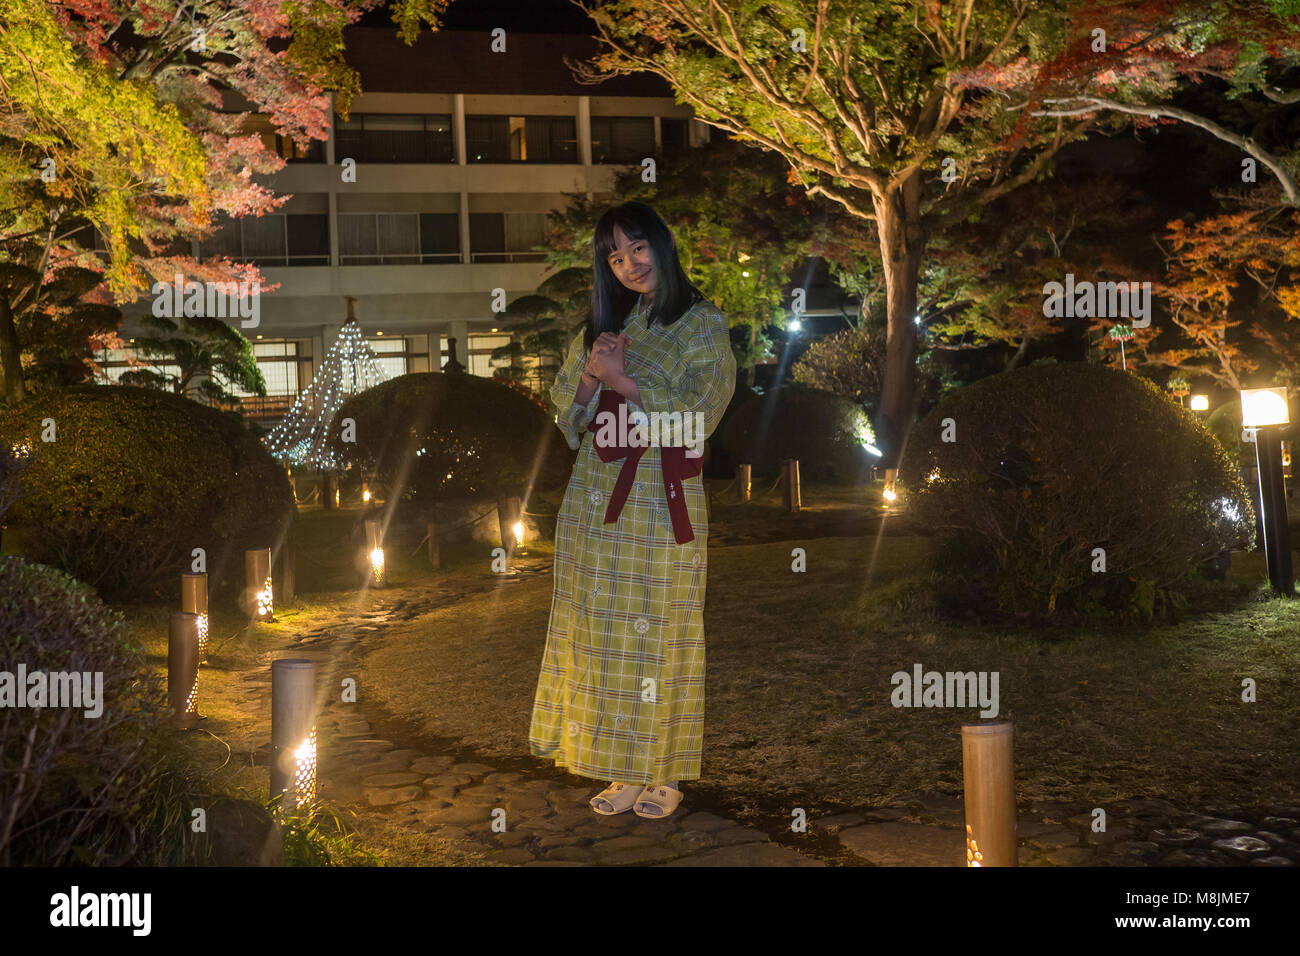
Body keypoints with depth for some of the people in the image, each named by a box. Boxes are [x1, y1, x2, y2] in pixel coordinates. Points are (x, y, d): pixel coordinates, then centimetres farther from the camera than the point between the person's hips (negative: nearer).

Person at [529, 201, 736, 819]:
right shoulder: (604, 323, 15)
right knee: (602, 633, 5)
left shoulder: (704, 325, 0)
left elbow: (697, 417, -11)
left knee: (658, 635, 0)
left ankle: (664, 772, 12)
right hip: (597, 499, 5)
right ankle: (624, 770, 15)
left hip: (664, 504, -5)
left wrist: (623, 380, -13)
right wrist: (591, 371, -8)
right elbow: (566, 413, 11)